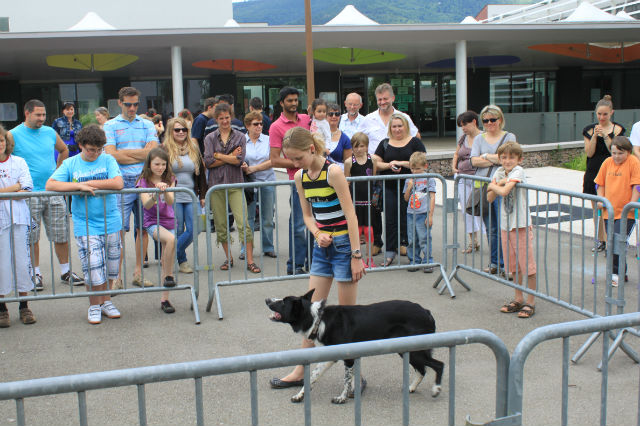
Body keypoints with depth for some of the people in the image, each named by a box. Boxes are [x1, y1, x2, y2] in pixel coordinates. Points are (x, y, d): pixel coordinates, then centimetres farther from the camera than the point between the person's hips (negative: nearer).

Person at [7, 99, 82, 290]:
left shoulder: (50, 133, 8)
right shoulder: (13, 135, -3)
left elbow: (64, 150, 26)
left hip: (54, 192, 3)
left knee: (61, 235, 5)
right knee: (32, 237, 4)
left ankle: (65, 271, 17)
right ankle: (36, 273, 16)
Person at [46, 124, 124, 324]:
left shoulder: (107, 160, 2)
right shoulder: (70, 164, 3)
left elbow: (118, 183, -13)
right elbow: (50, 185, -8)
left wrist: (89, 183, -12)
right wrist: (79, 185, -16)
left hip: (111, 222, 1)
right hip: (85, 225, -1)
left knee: (110, 266, 8)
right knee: (93, 267, -5)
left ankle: (106, 301, 27)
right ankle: (94, 306, 13)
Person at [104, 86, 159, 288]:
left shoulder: (147, 125, 13)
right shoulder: (110, 125, 6)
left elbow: (154, 152, -2)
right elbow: (111, 155, -7)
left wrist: (124, 152, -4)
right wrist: (142, 154, -4)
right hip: (123, 182, -3)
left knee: (143, 228, 6)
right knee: (119, 229, -7)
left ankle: (138, 273, 16)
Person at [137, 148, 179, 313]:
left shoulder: (169, 180, 4)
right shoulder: (143, 182, -3)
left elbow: (170, 201, -11)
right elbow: (147, 205, -16)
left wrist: (165, 190, -31)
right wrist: (155, 195, -35)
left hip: (169, 221, 4)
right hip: (152, 222, -4)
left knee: (167, 260, 3)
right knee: (171, 239, -34)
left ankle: (164, 299, 10)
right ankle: (168, 276, -20)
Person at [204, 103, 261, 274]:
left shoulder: (240, 136, 6)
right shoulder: (210, 138, 8)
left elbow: (240, 160, -8)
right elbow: (208, 162, -5)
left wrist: (218, 155, -5)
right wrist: (230, 157, -7)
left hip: (235, 184, -1)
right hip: (216, 184, 2)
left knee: (243, 224, -10)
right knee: (221, 225, 6)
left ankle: (250, 261, -5)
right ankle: (228, 258, 20)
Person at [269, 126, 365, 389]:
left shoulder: (333, 172, -15)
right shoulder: (300, 177, 5)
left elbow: (350, 215, -16)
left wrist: (356, 256, -17)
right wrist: (318, 234, -10)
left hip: (344, 243, -6)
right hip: (322, 246, 7)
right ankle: (300, 372, 17)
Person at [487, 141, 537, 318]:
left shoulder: (518, 171, -13)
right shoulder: (499, 172, 7)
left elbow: (504, 191, -27)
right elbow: (490, 198, 3)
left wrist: (492, 185, -7)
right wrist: (498, 183, -11)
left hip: (521, 224, -7)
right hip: (505, 224, 7)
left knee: (527, 263, -2)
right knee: (513, 264, 14)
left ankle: (531, 302, 6)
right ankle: (518, 299, 25)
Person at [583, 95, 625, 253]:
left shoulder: (617, 129, 0)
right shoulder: (590, 129, 6)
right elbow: (589, 152, -2)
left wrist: (605, 136, -17)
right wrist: (595, 136, -13)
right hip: (593, 173, 3)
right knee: (596, 208, 9)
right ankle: (600, 240, 20)